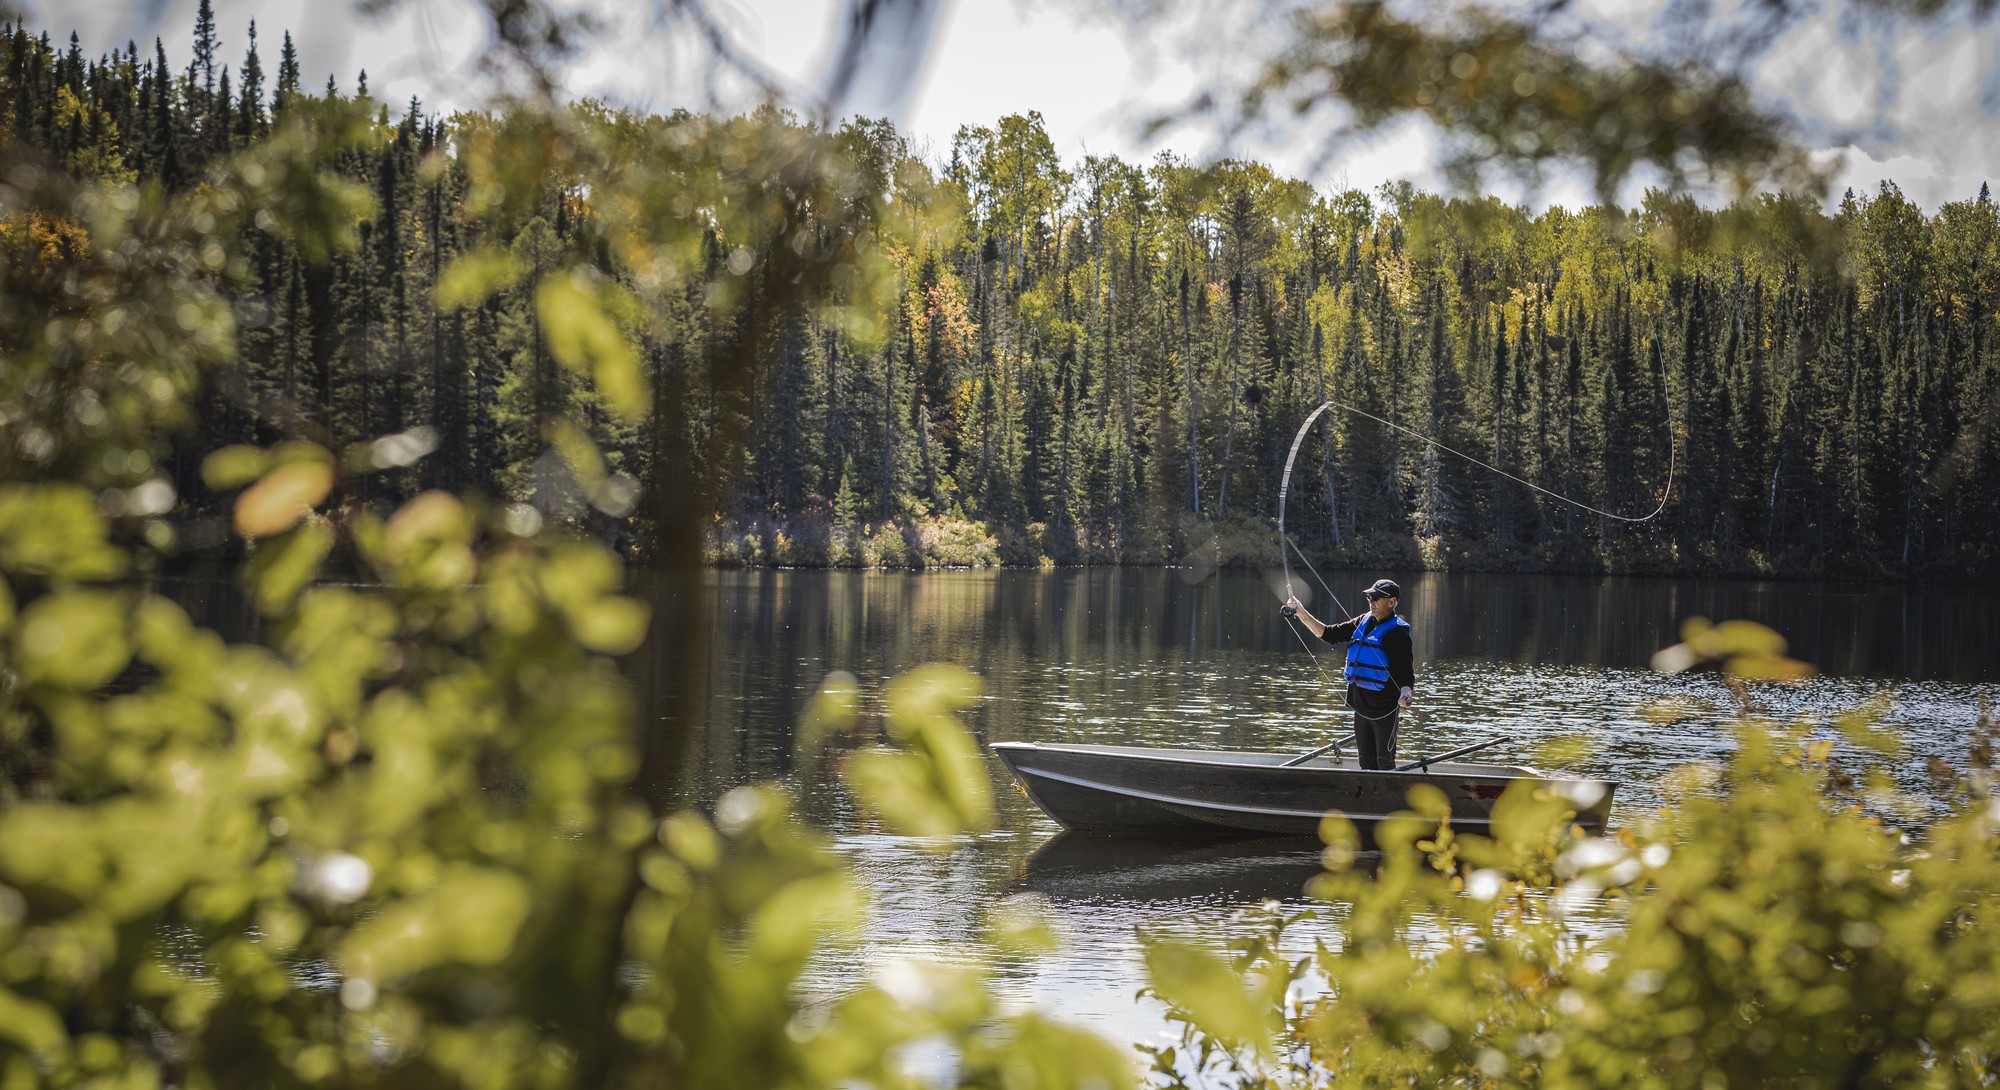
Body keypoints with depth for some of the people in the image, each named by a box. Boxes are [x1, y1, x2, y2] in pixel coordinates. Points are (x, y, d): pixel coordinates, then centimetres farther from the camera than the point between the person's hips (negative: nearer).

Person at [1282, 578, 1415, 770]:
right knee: (1366, 762, 13)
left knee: (1384, 762, -5)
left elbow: (1406, 672, -18)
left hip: (1384, 710, -8)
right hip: (1361, 707, 8)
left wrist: (1405, 693, -38)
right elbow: (1329, 633, 14)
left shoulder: (1397, 632, -13)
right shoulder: (1363, 623, 9)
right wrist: (1300, 612, 8)